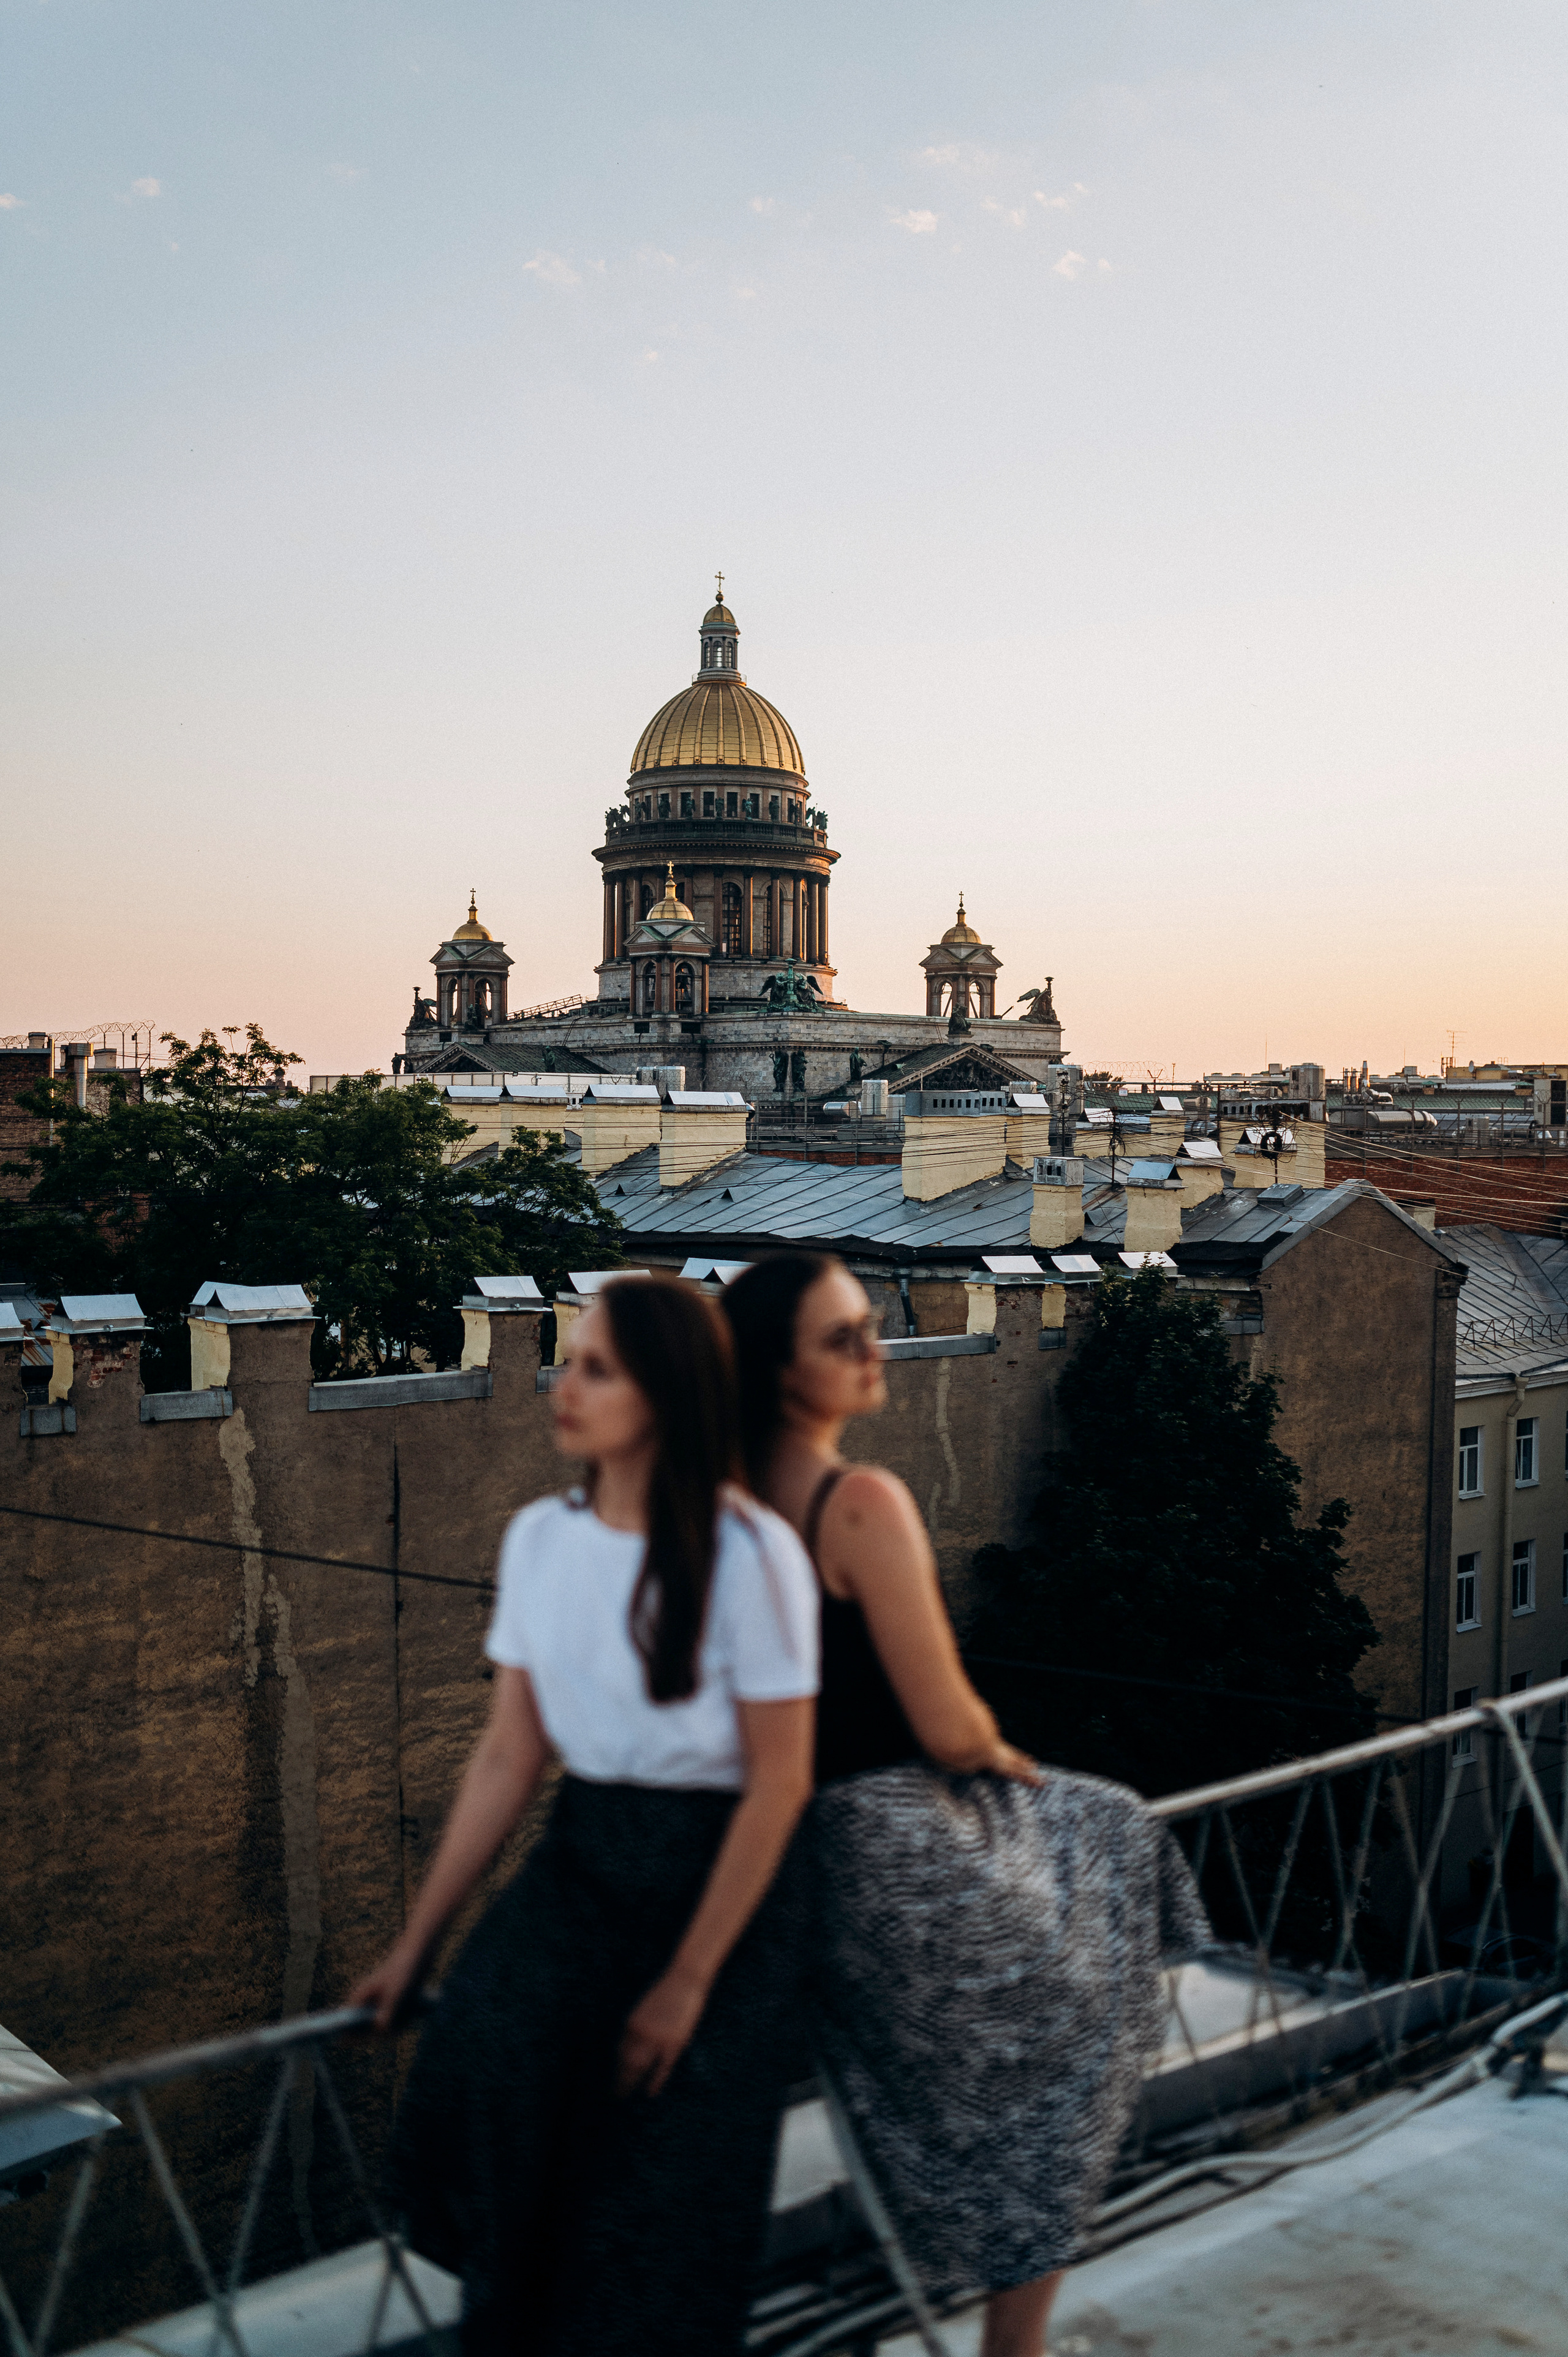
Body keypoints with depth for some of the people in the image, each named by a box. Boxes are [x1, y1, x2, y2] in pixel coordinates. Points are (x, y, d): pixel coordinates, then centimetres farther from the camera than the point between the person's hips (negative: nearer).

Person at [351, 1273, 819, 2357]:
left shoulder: (750, 1552, -14)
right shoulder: (539, 1537, 2)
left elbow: (780, 1783, -12)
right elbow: (508, 1758, 5)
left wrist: (689, 1982, -12)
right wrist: (417, 1943, 4)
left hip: (716, 1874, -4)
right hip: (579, 1860, 4)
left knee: (655, 2214, -6)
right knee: (470, 2084, -19)